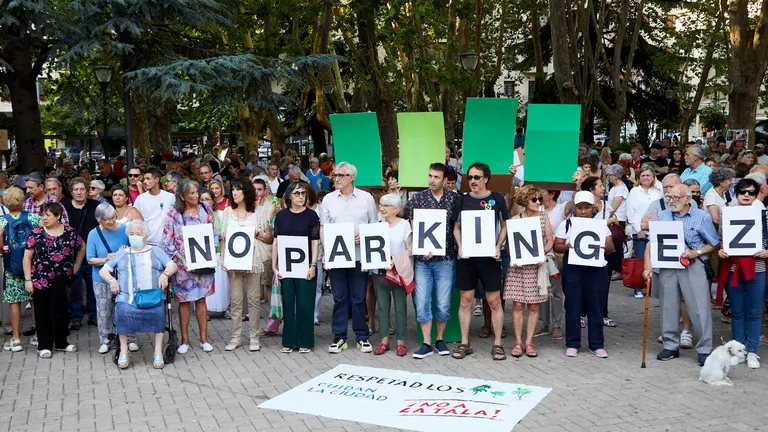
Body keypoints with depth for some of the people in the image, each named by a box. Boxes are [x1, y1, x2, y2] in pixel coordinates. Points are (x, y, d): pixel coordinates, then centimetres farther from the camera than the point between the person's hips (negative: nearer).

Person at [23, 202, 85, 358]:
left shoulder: (70, 232, 1)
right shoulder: (36, 233, -4)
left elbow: (82, 246, 18)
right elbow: (27, 257, -3)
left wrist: (76, 266, 10)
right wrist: (28, 279, -9)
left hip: (62, 282, 1)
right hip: (41, 281, -1)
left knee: (60, 312, 8)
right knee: (43, 314, 7)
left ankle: (61, 343, 25)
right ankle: (44, 346, 17)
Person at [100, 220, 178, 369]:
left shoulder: (155, 251, 24)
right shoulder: (121, 254, 28)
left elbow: (172, 265, 13)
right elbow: (103, 271, 23)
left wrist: (165, 274, -10)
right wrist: (111, 280, 1)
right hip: (127, 297, 1)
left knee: (157, 310, -32)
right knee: (123, 311, -31)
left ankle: (158, 351, -25)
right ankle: (124, 350, -18)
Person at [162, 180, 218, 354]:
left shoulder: (205, 210, 4)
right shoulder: (174, 214, -4)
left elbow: (213, 234, 9)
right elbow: (167, 240, -6)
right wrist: (181, 259, -15)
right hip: (182, 264, -2)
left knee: (201, 299, 7)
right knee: (184, 301, 4)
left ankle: (204, 339, 13)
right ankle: (185, 341, 14)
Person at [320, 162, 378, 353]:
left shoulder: (366, 198, 3)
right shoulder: (329, 199, 8)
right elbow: (323, 227, 8)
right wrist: (326, 249, -5)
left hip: (359, 255, -1)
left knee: (359, 298, 4)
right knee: (339, 298, 6)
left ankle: (362, 336, 15)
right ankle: (339, 337, 15)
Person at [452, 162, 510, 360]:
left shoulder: (497, 199, 2)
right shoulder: (463, 200, 6)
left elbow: (504, 226, 7)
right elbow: (456, 228, 11)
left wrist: (498, 247, -8)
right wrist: (460, 246, -6)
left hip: (489, 257, -2)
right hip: (466, 257, 2)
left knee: (494, 301, 1)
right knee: (465, 300, 5)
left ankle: (497, 344, 10)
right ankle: (464, 343, 14)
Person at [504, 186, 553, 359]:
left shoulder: (543, 217, 6)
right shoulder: (515, 219, 1)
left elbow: (550, 240, 6)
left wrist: (542, 252, -11)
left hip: (537, 266, 2)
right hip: (518, 266, -2)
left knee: (534, 305, 4)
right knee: (518, 304, -1)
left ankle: (529, 342, 12)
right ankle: (518, 342, 7)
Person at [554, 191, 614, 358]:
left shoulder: (601, 225, 11)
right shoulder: (566, 224, 7)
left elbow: (611, 248, 7)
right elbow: (557, 246, 4)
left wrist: (606, 247, -16)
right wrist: (567, 247, -17)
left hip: (596, 270, 1)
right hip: (573, 270, -1)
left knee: (596, 306, 3)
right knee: (573, 306, 1)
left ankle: (597, 344, 13)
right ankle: (572, 344, 11)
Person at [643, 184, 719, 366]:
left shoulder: (701, 217, 0)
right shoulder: (662, 216, 9)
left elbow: (714, 244, 3)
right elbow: (651, 244, 8)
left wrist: (697, 252, -13)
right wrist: (648, 266, -2)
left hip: (693, 267, -3)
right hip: (666, 267, 3)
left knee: (699, 309, -3)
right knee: (668, 308, 9)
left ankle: (704, 350, 7)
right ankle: (670, 346, 22)